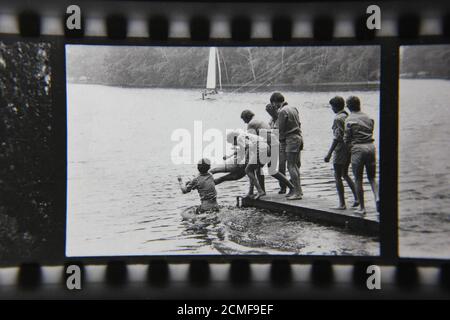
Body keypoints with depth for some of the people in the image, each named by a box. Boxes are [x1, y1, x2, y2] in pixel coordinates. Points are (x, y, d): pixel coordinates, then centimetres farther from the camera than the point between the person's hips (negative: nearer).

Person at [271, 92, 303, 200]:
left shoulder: (282, 111, -12)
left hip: (291, 139, -9)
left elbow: (281, 129, -11)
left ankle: (297, 192, -8)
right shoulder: (293, 108, 15)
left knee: (291, 166, -7)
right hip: (298, 137, 9)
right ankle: (297, 190, 18)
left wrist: (281, 144, -2)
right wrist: (300, 140, 19)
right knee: (296, 166, 13)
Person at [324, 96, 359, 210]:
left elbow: (337, 137, -21)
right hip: (349, 148, 9)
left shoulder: (338, 118, -15)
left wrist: (329, 153, -20)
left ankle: (342, 204, 3)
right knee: (345, 174, 21)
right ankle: (357, 198, 15)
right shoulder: (348, 116, 10)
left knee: (338, 177, 1)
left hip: (340, 149, -9)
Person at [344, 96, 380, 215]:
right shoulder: (368, 118, 12)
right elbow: (371, 132, 11)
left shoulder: (349, 120, -4)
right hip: (371, 147, 5)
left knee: (358, 180, 4)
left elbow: (346, 139, -5)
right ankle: (377, 197, -13)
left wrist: (350, 148, 14)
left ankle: (362, 207, 7)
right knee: (372, 177, 13)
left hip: (358, 148, -5)